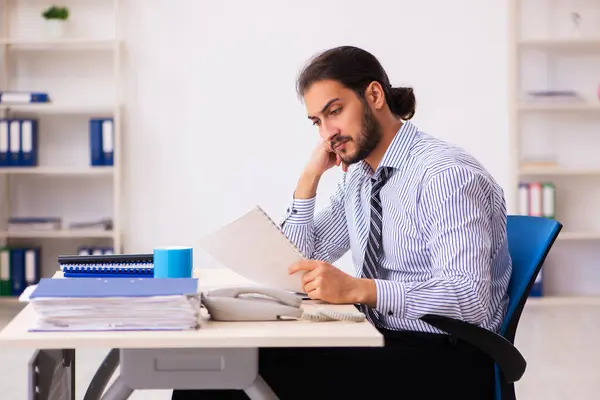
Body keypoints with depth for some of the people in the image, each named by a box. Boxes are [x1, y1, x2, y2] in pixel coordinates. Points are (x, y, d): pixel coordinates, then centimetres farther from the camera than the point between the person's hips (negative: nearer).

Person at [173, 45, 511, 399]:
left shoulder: (445, 175, -15)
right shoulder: (358, 175, 11)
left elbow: (468, 297, -25)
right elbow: (295, 262, 15)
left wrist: (356, 289, -33)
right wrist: (310, 176, 3)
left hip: (443, 360, -7)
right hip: (381, 342, 7)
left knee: (269, 372, -25)